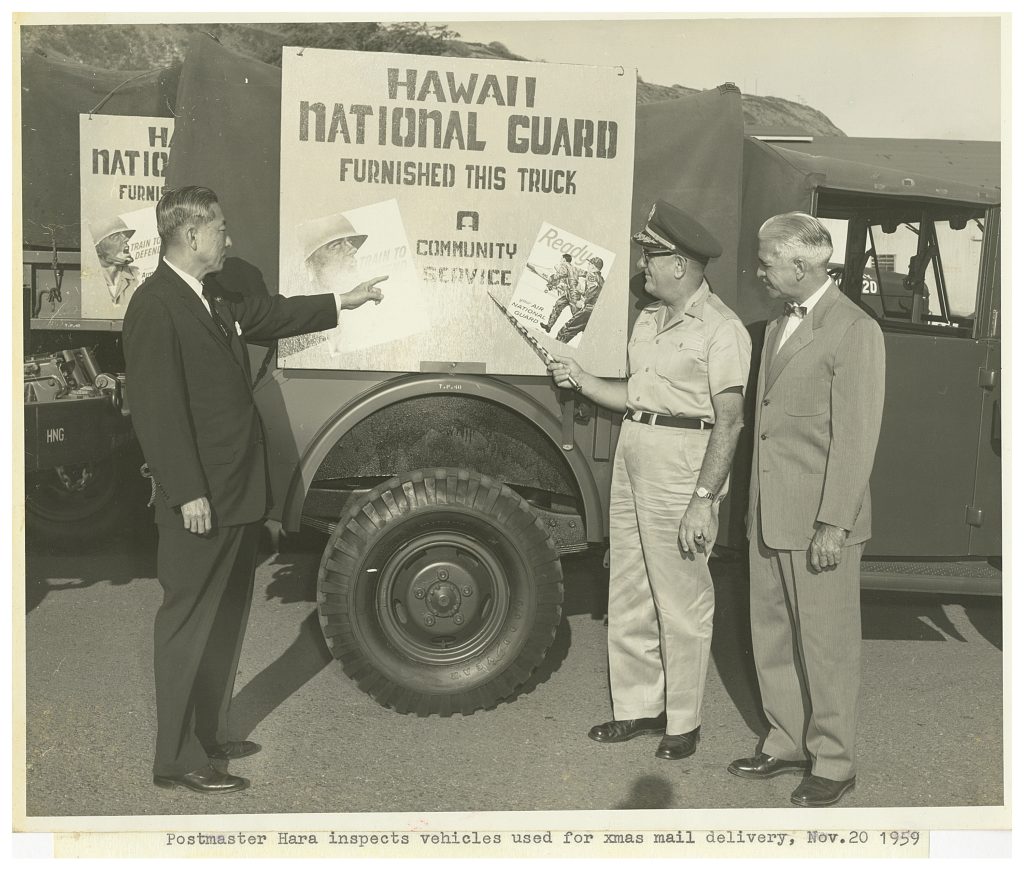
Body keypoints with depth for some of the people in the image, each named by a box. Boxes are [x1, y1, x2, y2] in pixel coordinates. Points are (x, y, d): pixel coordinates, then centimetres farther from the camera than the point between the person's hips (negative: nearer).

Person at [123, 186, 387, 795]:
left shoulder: (215, 299, 12)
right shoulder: (156, 305, -16)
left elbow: (264, 315, 30)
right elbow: (157, 409, -20)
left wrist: (342, 303, 36)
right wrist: (188, 493, -22)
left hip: (240, 492, 10)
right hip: (201, 501, -10)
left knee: (226, 620, 18)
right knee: (189, 623, 1)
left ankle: (208, 734, 33)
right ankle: (177, 759, 13)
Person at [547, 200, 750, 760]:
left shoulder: (720, 329, -10)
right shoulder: (648, 321, 15)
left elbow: (728, 421, -14)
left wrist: (703, 500, -19)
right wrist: (581, 379, 7)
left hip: (683, 470, -8)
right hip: (632, 462, 8)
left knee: (681, 604, 2)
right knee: (628, 598, 14)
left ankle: (683, 722, 18)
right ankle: (638, 707, 28)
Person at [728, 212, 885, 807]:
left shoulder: (855, 330, -12)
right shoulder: (779, 327, 15)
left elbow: (856, 437, -16)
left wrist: (833, 525, -18)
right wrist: (756, 508, 13)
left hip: (820, 520, -8)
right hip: (771, 514, 8)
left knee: (826, 645, 5)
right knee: (772, 636, 15)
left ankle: (833, 763, 20)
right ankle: (788, 743, 32)